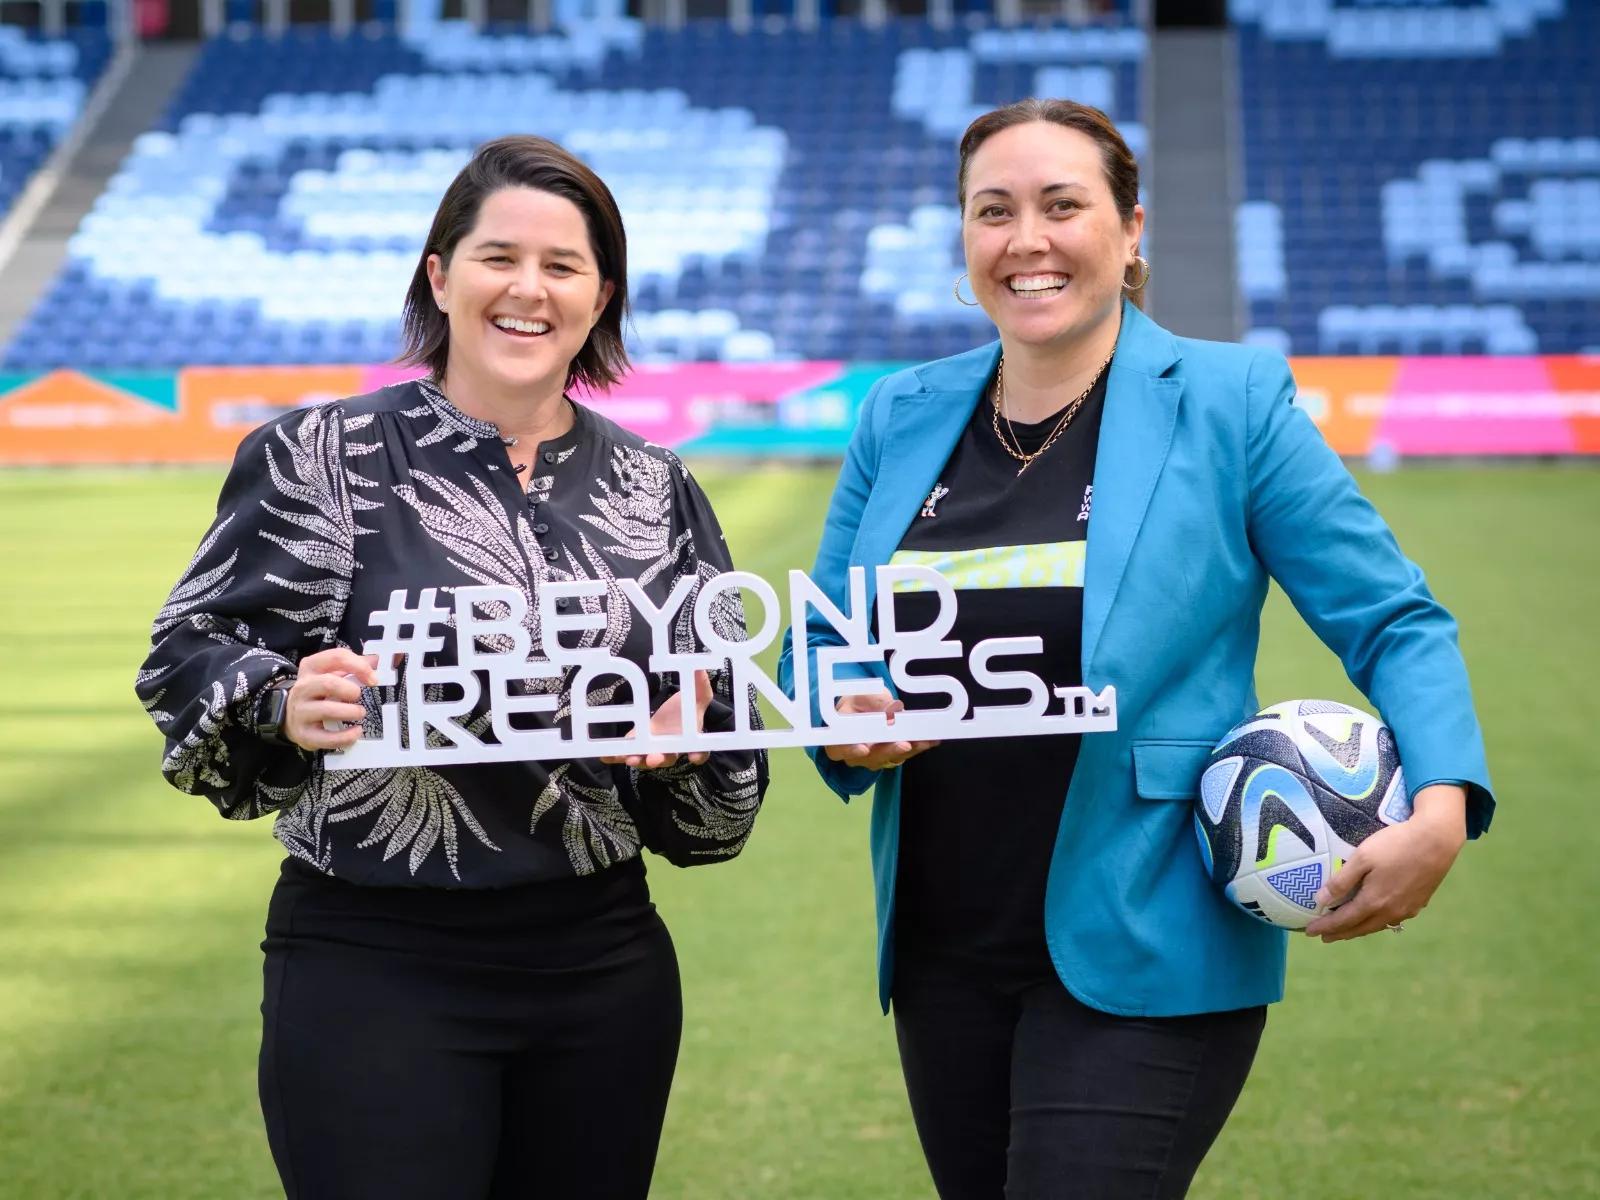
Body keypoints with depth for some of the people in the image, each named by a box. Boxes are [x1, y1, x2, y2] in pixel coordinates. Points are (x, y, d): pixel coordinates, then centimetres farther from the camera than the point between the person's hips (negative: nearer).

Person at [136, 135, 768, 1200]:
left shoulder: (653, 489, 9)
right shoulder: (321, 454, -2)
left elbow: (728, 702, 14)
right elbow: (192, 653, -4)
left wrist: (690, 742, -8)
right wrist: (288, 704, -25)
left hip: (603, 963, 4)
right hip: (374, 964, -4)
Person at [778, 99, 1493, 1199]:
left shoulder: (1232, 402, -5)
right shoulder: (901, 416, 6)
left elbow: (1393, 623, -4)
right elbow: (822, 642, 14)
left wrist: (1440, 809, -21)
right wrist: (843, 721, -9)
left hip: (1145, 958, -4)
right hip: (943, 957, 5)